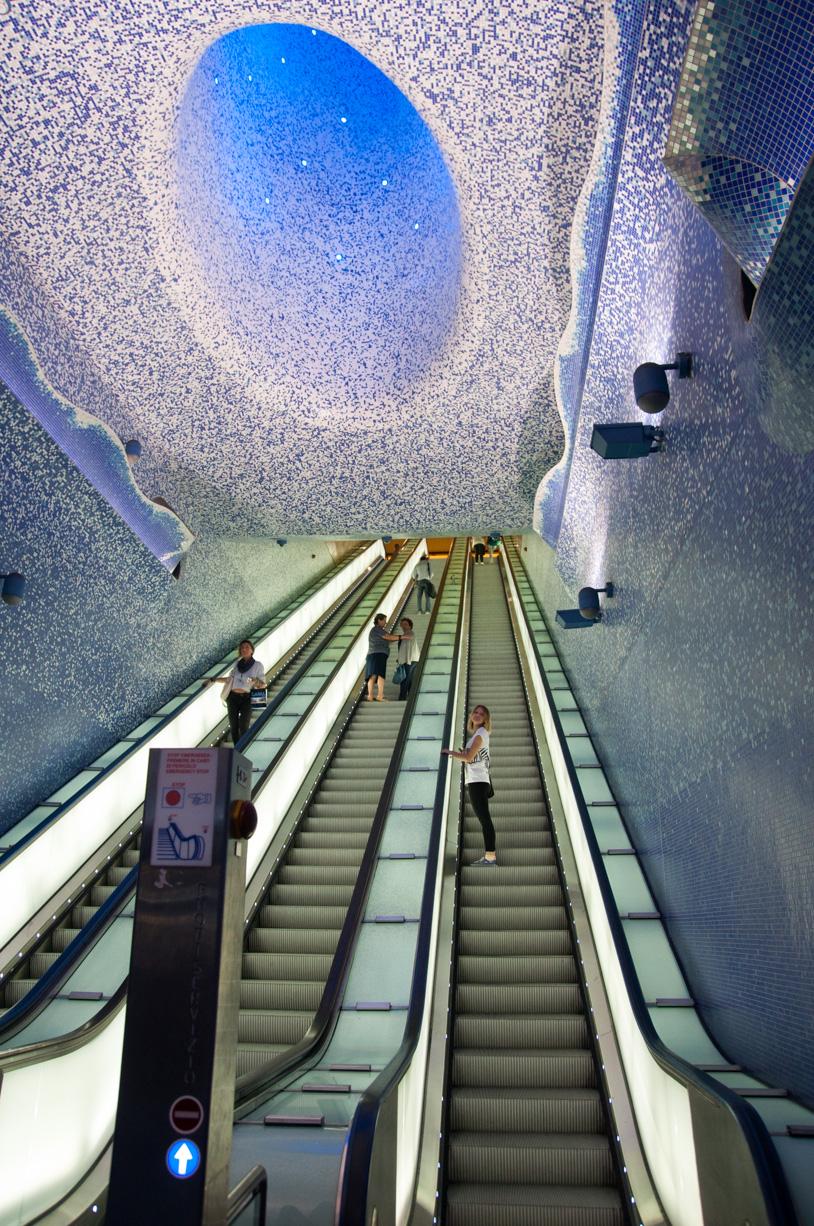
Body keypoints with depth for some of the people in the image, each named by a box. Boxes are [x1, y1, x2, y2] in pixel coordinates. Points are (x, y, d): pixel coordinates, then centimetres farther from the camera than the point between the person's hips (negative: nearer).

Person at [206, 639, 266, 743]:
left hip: (246, 699, -3)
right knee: (233, 727, 4)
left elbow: (263, 685, 0)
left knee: (243, 728, -9)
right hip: (233, 697, 4)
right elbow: (230, 678, 22)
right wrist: (214, 679, 19)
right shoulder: (238, 663, 11)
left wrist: (256, 682, -21)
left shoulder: (258, 665, 1)